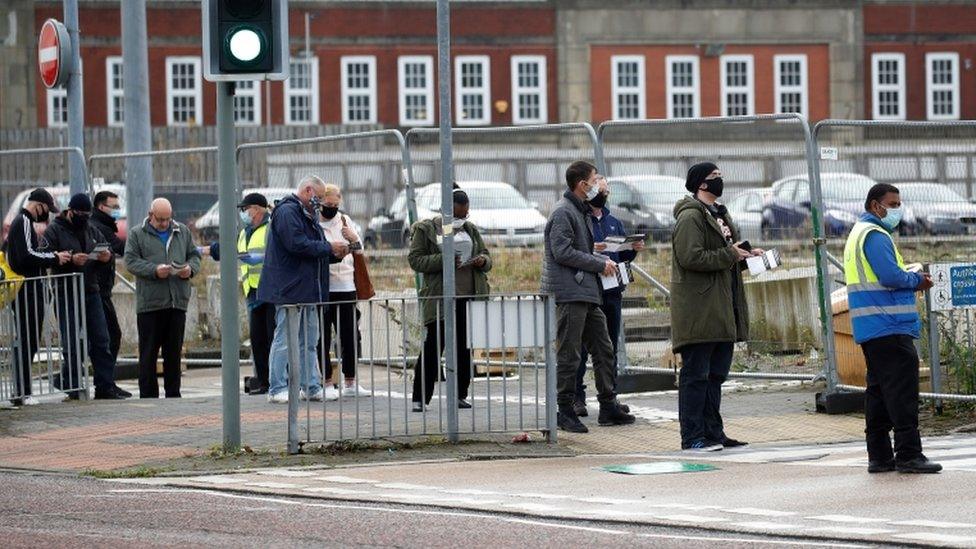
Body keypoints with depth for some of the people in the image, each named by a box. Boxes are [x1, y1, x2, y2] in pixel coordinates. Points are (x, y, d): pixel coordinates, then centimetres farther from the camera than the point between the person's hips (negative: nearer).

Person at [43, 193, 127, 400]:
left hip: (91, 292, 6)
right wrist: (70, 260, -26)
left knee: (101, 341, 4)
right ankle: (73, 387, 2)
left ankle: (105, 386, 7)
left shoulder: (91, 231, 15)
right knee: (73, 344, -3)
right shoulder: (54, 231, -3)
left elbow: (107, 249, 19)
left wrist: (106, 257, -5)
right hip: (66, 295, -6)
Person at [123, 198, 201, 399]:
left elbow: (194, 255, 17)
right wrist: (154, 270, -19)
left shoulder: (183, 232, 14)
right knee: (148, 352, -1)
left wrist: (190, 269, -5)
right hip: (149, 303, -3)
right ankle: (148, 395, 3)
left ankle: (173, 394, 15)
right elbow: (131, 261, -5)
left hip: (177, 302, 3)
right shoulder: (137, 235, 3)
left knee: (174, 352, 8)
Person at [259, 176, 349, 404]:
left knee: (308, 341, 12)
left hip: (307, 289, 10)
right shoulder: (287, 212, -11)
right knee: (284, 340, -8)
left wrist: (335, 255, 6)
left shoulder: (308, 215, 22)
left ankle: (311, 387, 16)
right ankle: (278, 389, -6)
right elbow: (297, 244, -21)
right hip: (290, 289, -10)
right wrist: (329, 248, -13)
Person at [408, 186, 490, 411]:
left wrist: (482, 261, -3)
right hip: (440, 297, -5)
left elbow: (487, 257, 22)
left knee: (465, 348, 6)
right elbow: (415, 259, -5)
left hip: (470, 296, 5)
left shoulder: (471, 230, 16)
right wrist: (443, 260, -18)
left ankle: (460, 395, 13)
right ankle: (420, 398, -3)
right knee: (433, 347, -6)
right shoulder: (425, 229, 2)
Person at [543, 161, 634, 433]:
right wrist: (600, 264, -13)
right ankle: (565, 411, -2)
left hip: (587, 292, 10)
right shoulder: (563, 212, -11)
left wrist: (604, 261, 11)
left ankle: (608, 406, 17)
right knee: (569, 354, -6)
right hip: (569, 292, -10)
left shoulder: (582, 211, 20)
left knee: (603, 349, 11)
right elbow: (562, 252, -19)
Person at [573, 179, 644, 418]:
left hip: (612, 292, 6)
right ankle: (577, 398, -2)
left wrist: (634, 249, 1)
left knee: (610, 347, 10)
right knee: (582, 347, -5)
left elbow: (622, 256, 21)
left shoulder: (614, 223, 18)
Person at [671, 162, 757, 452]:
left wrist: (746, 256, 11)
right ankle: (693, 436, -5)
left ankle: (713, 432, 18)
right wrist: (729, 255, -16)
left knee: (716, 373, 13)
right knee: (696, 374, -7)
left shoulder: (719, 214, 21)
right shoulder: (690, 216, -11)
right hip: (699, 311, -10)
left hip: (723, 311, 10)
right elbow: (691, 257, -23)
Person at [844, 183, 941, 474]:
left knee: (879, 390, 11)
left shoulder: (859, 233, 21)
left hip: (871, 330, 11)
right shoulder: (875, 235, -12)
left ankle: (879, 456, 13)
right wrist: (916, 281, -4)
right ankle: (908, 455, -13)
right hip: (889, 327, -11)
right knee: (902, 390, -11)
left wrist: (912, 279, 11)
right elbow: (891, 276, -22)